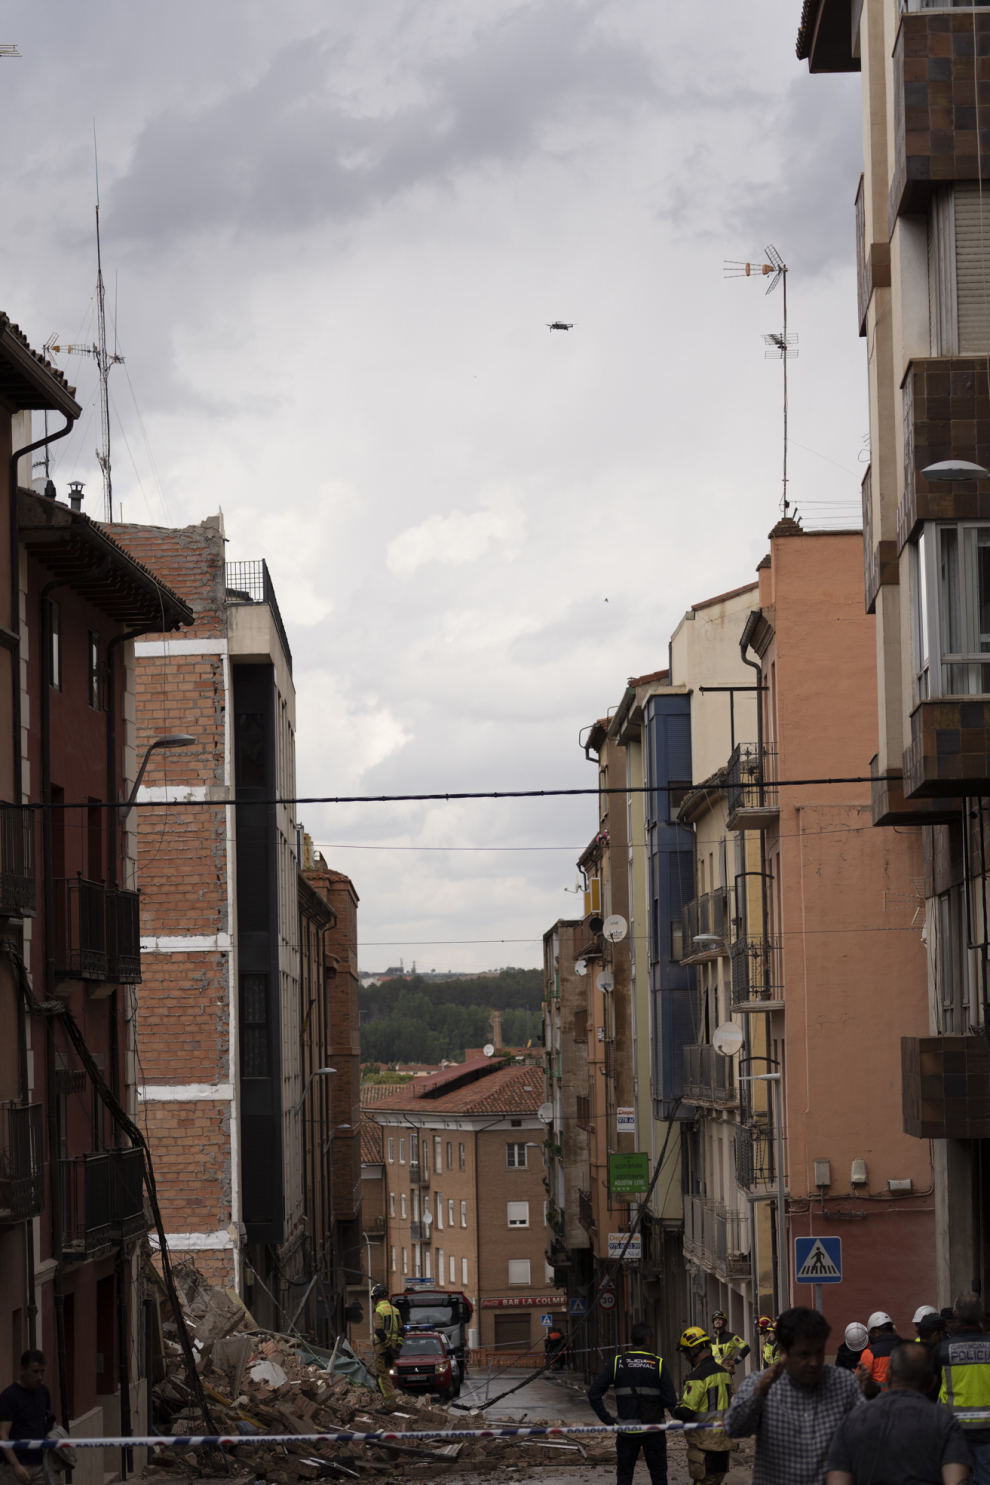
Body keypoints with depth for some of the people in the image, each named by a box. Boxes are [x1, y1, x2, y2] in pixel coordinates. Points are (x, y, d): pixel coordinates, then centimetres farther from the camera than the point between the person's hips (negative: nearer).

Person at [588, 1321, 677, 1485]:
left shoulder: (617, 1364, -1)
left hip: (627, 1430, 1)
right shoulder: (658, 1364, -6)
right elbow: (670, 1399, -10)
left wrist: (607, 1419, -1)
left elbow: (593, 1394, -5)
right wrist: (655, 1403, 9)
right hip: (653, 1429, -1)